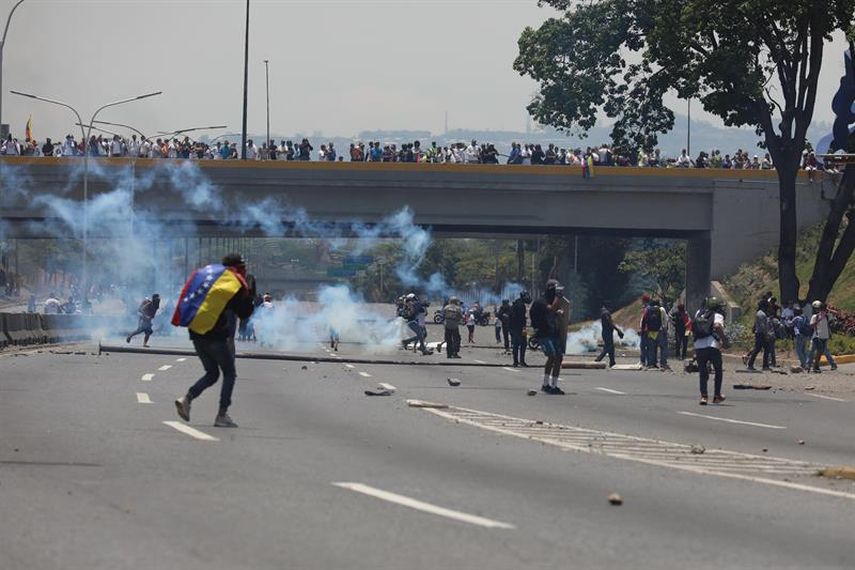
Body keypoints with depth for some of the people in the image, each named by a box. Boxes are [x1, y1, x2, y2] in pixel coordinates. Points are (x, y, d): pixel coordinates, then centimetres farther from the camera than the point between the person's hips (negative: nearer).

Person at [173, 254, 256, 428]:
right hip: (216, 336, -6)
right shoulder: (235, 285, -5)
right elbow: (244, 313, 0)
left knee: (212, 374, 17)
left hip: (196, 334, 6)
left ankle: (186, 398, -5)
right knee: (229, 374, 8)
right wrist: (251, 293, 10)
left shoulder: (205, 275, 14)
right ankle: (222, 415, 0)